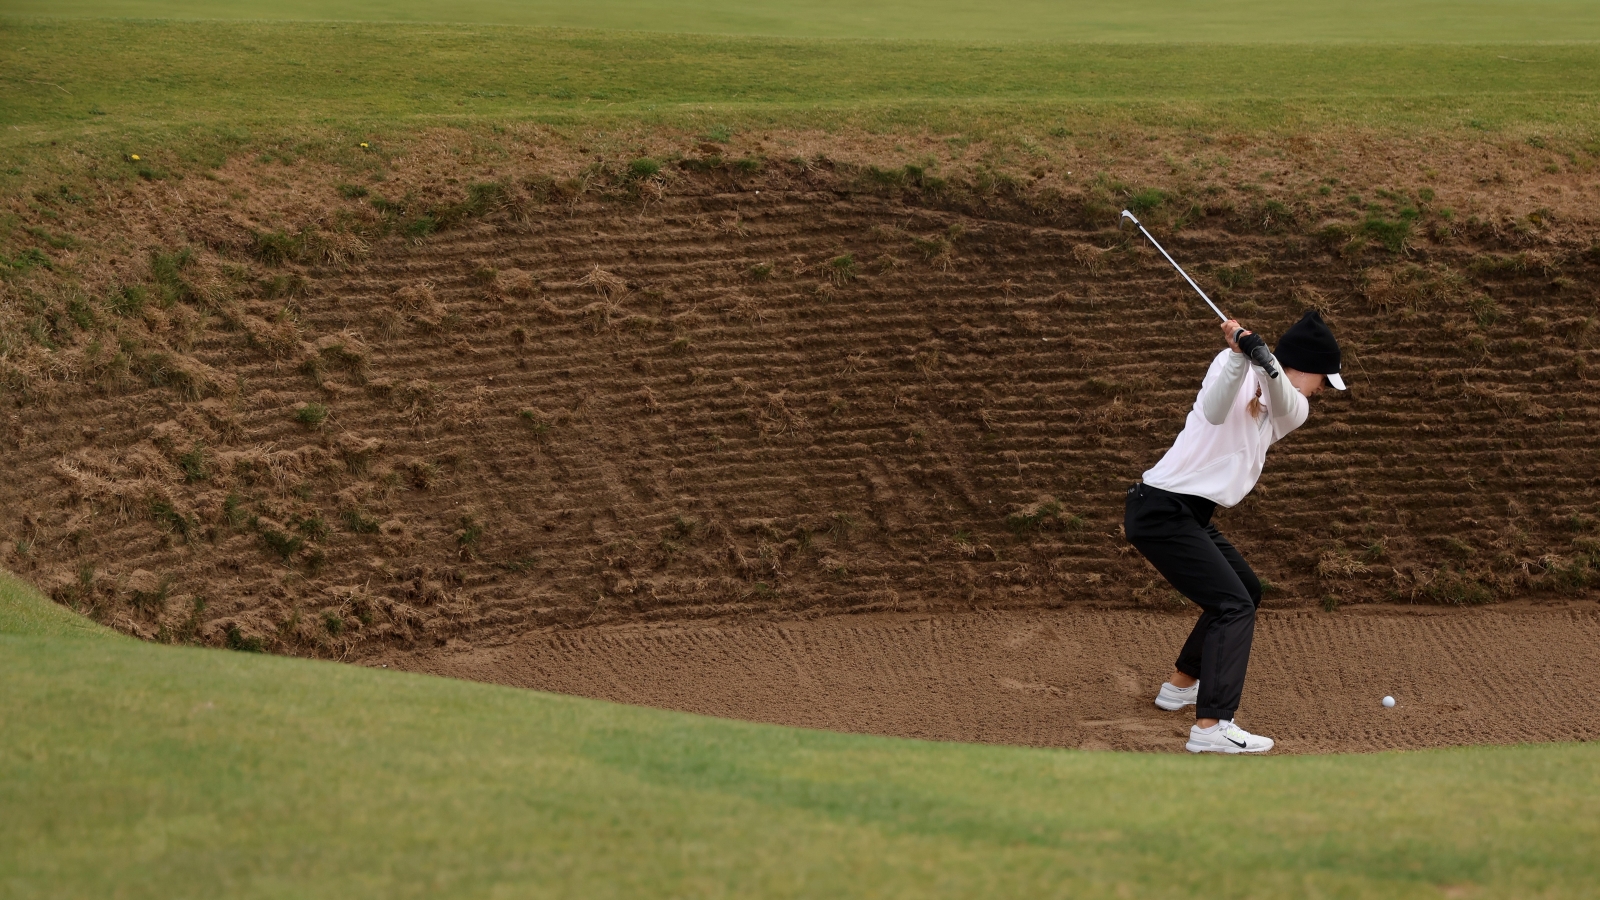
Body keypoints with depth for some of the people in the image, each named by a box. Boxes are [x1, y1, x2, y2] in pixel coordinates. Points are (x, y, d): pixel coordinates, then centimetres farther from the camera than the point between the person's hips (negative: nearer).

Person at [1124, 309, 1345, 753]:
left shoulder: (1292, 411, 10)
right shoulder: (1231, 366, -8)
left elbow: (1284, 396, -15)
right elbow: (1214, 411, -29)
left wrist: (1260, 352, -34)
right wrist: (1240, 354, -42)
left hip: (1191, 515, 9)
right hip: (1162, 511, -9)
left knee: (1246, 589, 25)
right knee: (1233, 605, -16)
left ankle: (1181, 684, 38)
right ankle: (1211, 726, -25)